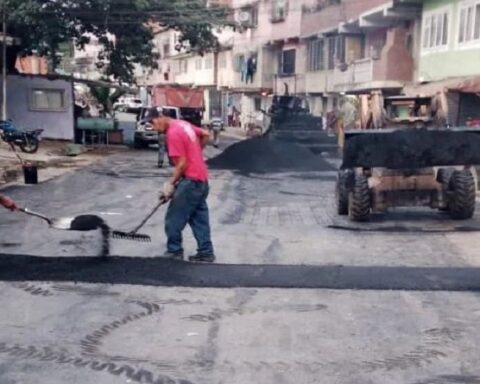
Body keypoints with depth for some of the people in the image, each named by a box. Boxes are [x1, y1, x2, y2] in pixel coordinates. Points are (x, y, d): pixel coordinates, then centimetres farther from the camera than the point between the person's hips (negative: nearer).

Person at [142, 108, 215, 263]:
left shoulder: (173, 133, -18)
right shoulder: (184, 124, 9)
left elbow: (182, 164, -19)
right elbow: (206, 135, 21)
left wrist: (170, 184, -12)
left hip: (191, 180, -9)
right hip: (201, 178, 9)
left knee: (173, 219, 0)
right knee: (199, 218, 12)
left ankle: (174, 252, 8)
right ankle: (206, 253, 15)